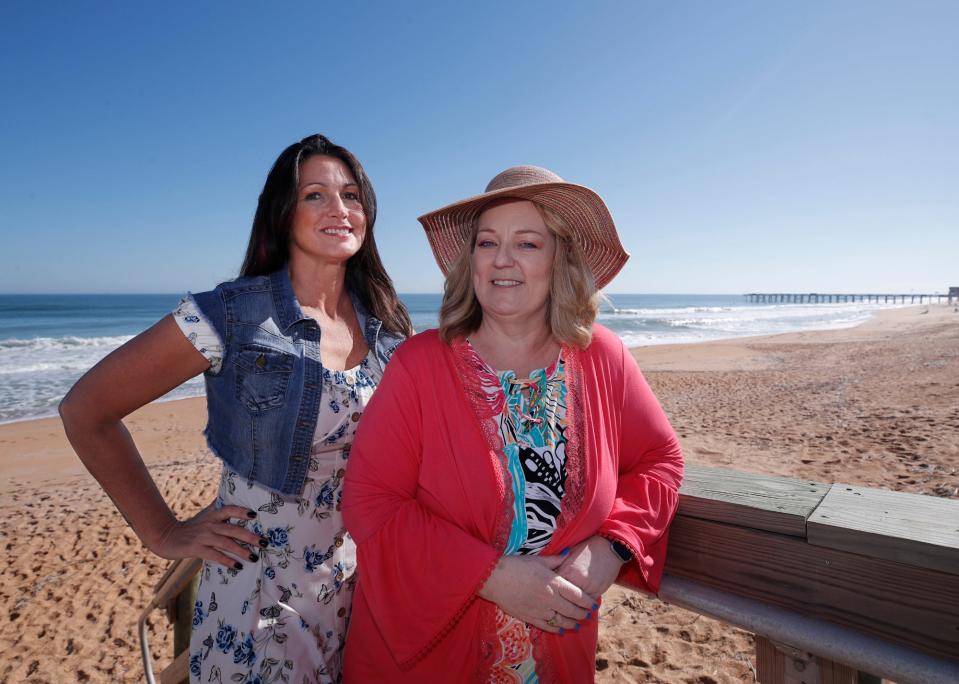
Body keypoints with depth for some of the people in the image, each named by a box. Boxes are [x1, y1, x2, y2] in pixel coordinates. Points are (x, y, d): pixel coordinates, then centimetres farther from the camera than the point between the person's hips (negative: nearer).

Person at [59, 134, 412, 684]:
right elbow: (86, 411, -9)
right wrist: (164, 534, -8)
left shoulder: (387, 324, -3)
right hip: (258, 588, -4)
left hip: (359, 579, 4)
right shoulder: (232, 314, -16)